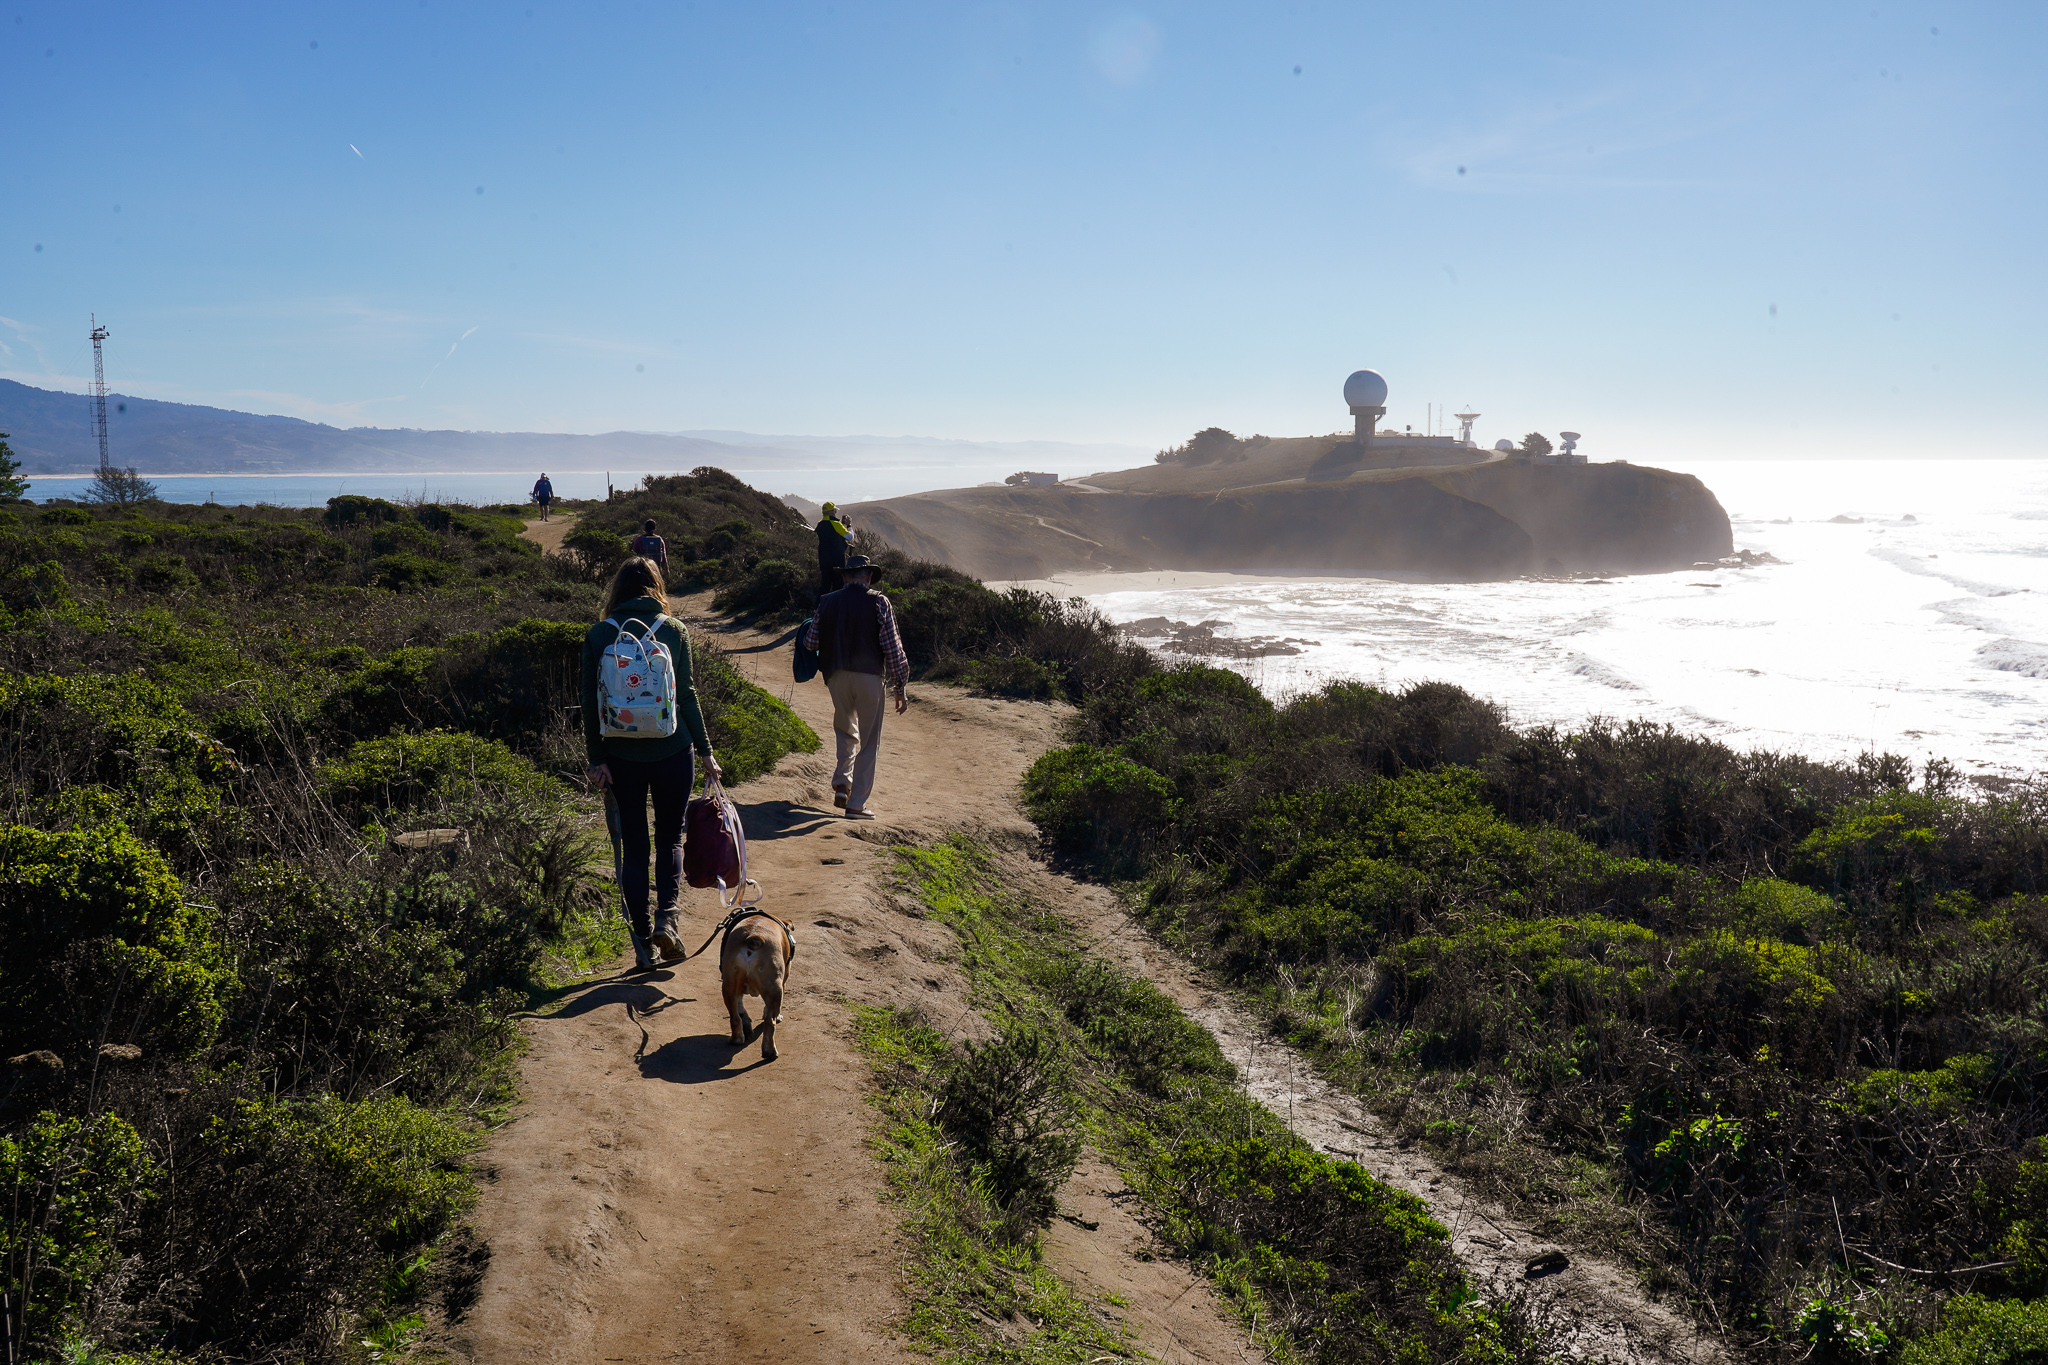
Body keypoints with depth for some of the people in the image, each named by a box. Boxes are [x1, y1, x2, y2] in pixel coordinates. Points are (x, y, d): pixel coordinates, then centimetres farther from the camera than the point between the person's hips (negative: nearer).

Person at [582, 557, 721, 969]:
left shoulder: (599, 635, 0)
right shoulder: (673, 630, -2)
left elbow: (590, 702, -2)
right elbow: (687, 695, -2)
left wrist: (595, 758, 2)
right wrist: (704, 748, 4)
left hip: (621, 756, 1)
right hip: (671, 750, 0)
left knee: (633, 847, 9)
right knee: (670, 838, 15)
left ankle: (643, 942, 9)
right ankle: (667, 914, -7)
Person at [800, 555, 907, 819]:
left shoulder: (827, 602, 5)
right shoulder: (878, 603, -5)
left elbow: (810, 643, 7)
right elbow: (892, 648, -8)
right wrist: (900, 688, -3)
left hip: (836, 677, 4)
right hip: (869, 677, -3)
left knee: (846, 732, 25)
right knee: (869, 742, 6)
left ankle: (842, 785, 10)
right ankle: (857, 803, 4)